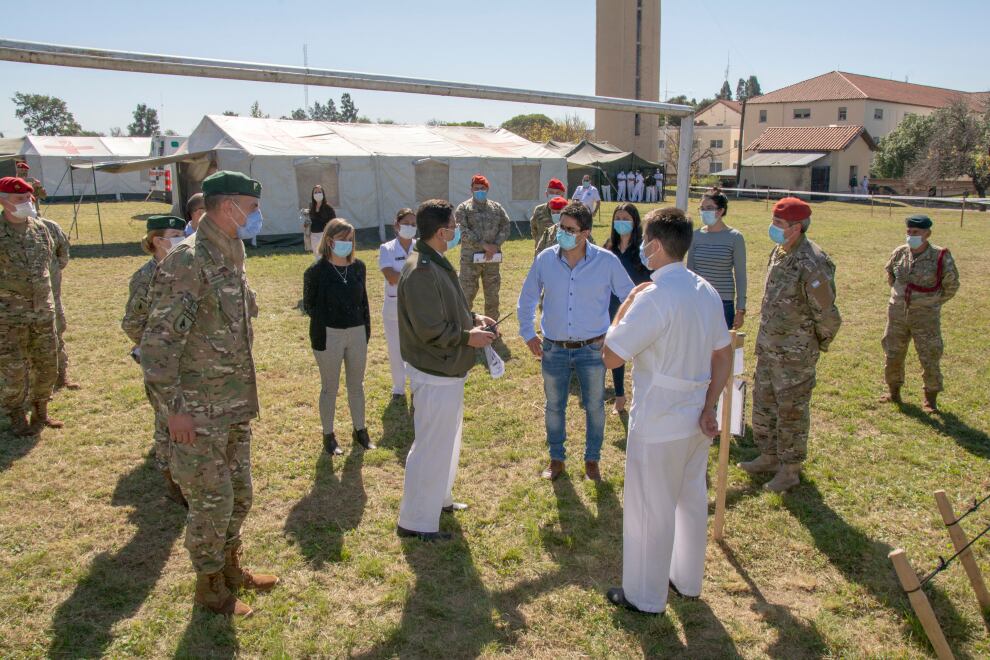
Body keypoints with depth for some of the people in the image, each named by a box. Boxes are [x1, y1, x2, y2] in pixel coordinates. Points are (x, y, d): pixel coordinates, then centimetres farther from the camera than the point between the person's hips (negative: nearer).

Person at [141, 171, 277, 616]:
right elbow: (158, 342, -22)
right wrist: (174, 407, -21)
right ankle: (209, 587, 26)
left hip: (235, 405, 9)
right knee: (211, 501, 6)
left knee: (239, 494, 20)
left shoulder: (230, 257, 8)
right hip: (199, 412, -8)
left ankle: (230, 567, 40)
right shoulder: (187, 262, -20)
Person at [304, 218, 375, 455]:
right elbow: (309, 305, -2)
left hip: (357, 334, 4)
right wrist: (327, 320, -4)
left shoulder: (358, 267, 3)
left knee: (357, 385, 15)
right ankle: (328, 435, 23)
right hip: (329, 336, -4)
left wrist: (366, 329, 8)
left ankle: (359, 430, 30)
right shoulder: (316, 271, -11)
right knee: (329, 388, 8)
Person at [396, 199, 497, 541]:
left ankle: (439, 498, 42)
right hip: (435, 374, -11)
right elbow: (431, 329, -28)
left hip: (447, 371, 11)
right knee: (432, 446, 1)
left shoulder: (437, 264, 8)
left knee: (446, 440, 24)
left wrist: (472, 317, 4)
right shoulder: (421, 272, -25)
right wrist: (469, 337, -16)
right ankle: (415, 521, 15)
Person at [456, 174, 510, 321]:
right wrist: (484, 244, -18)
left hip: (492, 258, 4)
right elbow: (463, 231, -12)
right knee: (467, 294, -1)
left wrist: (494, 246, -12)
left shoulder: (497, 207, 12)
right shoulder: (463, 208, 1)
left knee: (493, 295, 11)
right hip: (470, 258, -3)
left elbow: (505, 228, 4)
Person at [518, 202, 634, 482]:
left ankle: (592, 460, 32)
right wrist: (528, 333, 5)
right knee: (554, 407, 14)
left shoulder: (607, 261, -12)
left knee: (595, 407, 12)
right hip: (554, 349, 2)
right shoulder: (545, 259, -7)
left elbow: (630, 298, 1)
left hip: (592, 348, -1)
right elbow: (527, 298, 8)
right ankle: (556, 459, 34)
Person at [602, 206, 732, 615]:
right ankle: (687, 580, 41)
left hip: (658, 426, -8)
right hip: (696, 420, 8)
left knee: (649, 511, 8)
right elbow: (723, 357, 7)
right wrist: (709, 407, 5)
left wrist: (625, 306, -8)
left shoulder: (653, 298, -24)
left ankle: (645, 597, 25)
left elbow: (611, 356, -20)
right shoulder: (706, 292, 2)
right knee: (692, 501, 22)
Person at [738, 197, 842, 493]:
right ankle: (769, 456, 35)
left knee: (792, 410, 4)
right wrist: (765, 336, 17)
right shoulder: (778, 252, 5)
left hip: (794, 353, -9)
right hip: (768, 346, 9)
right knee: (764, 402, 18)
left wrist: (820, 344, -3)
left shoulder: (812, 263, -23)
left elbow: (827, 314, -17)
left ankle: (790, 469, 19)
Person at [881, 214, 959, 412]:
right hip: (897, 313, 4)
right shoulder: (900, 253, -2)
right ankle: (894, 392, 28)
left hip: (925, 316, -3)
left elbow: (951, 286, 1)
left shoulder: (941, 257, -13)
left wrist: (931, 303, 3)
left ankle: (931, 399, 18)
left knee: (930, 359, 2)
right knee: (893, 355, 10)